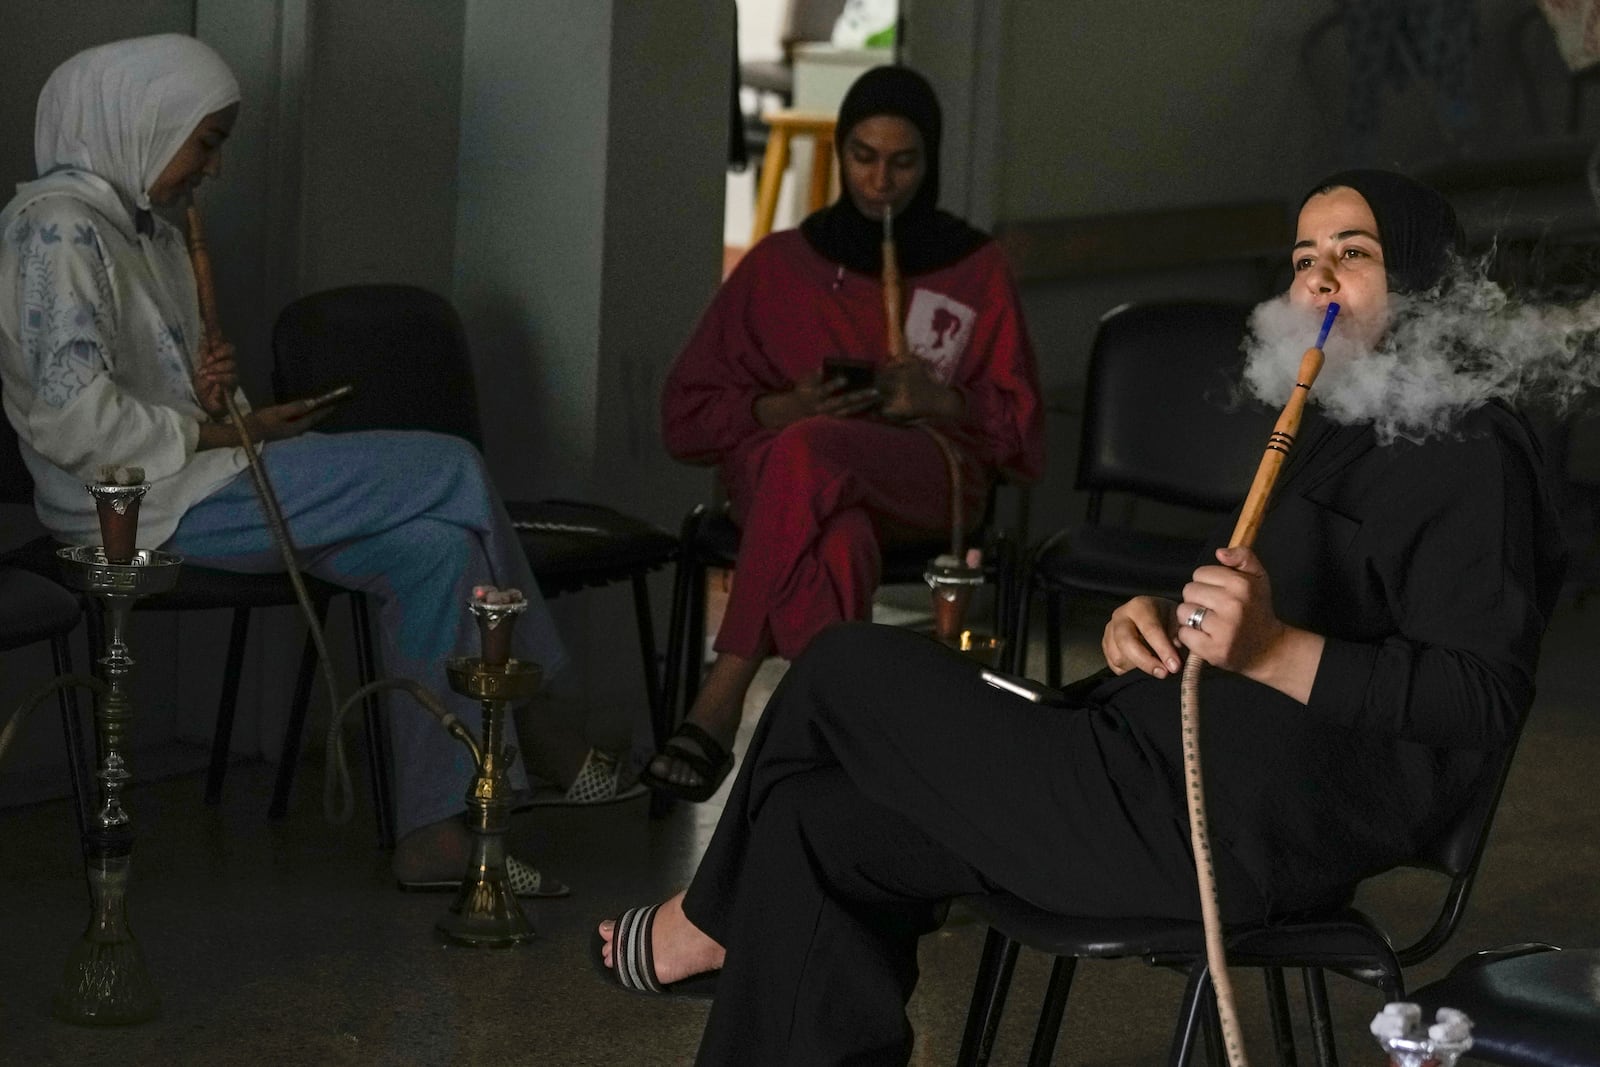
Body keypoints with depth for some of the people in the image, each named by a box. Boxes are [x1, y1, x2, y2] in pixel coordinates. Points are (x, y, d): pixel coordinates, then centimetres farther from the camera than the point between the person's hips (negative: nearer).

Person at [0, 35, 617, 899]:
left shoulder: (146, 233, 20)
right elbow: (73, 418, -20)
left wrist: (210, 396, 2)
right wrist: (221, 434, -14)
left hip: (189, 480, 10)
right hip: (142, 501, -10)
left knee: (433, 549, -12)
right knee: (452, 472, -14)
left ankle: (432, 831, -13)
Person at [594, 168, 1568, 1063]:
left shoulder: (1468, 450, -10)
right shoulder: (1328, 431, 22)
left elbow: (1484, 696, -20)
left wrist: (1274, 649, -30)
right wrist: (1145, 625, 1)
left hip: (1224, 835, -10)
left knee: (847, 672, 1)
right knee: (810, 829, 4)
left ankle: (716, 920, 27)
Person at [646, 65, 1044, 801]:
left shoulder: (975, 269, 14)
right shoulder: (780, 265, 15)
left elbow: (1018, 428, 14)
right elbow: (686, 413, 13)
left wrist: (940, 401, -9)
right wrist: (781, 408, -9)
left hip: (930, 476, -1)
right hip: (778, 468, 1)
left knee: (804, 454, -39)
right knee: (839, 542, -41)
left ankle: (720, 706, -42)